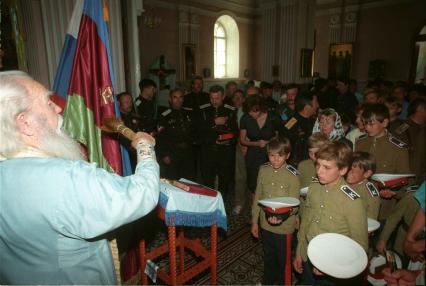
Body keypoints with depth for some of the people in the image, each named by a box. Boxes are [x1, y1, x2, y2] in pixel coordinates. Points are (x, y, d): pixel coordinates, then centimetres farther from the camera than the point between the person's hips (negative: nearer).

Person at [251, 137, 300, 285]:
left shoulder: (293, 175, -19)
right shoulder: (263, 170, -7)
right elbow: (257, 197, 1)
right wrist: (254, 222, 6)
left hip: (284, 226, -4)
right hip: (265, 224, 4)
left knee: (283, 259, 18)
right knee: (268, 257, 27)